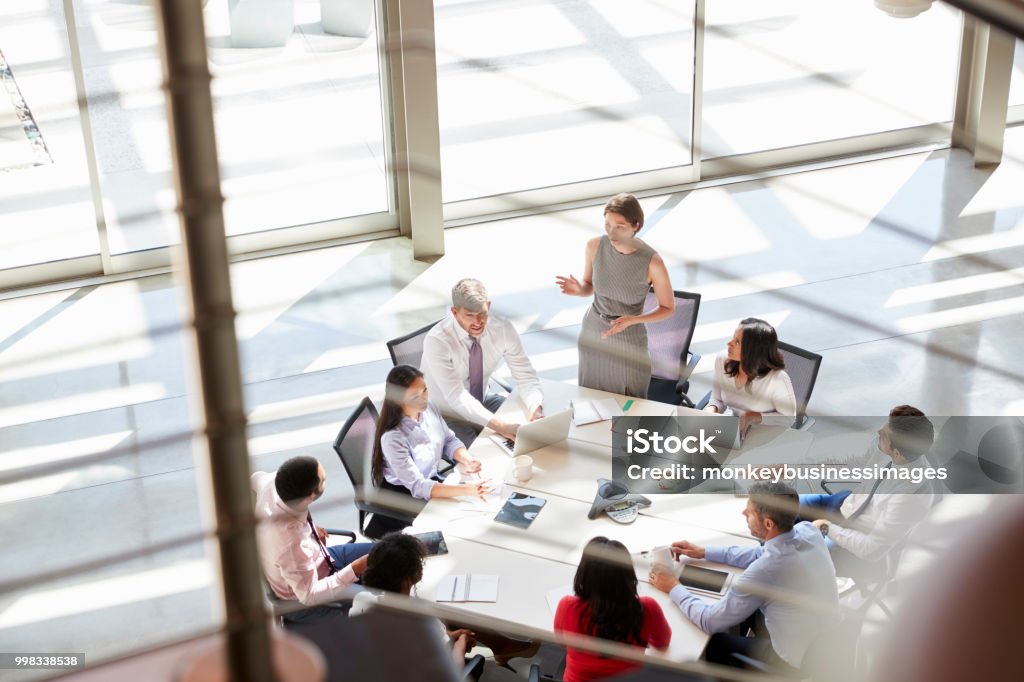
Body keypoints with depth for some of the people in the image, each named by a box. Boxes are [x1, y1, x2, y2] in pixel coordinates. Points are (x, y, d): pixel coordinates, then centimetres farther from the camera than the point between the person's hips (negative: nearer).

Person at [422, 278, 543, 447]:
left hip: (482, 402, 6)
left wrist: (535, 406, -32)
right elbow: (456, 396, -33)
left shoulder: (503, 328, -14)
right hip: (446, 415, -6)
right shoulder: (437, 341, -27)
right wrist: (497, 425, -44)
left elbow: (525, 375, -10)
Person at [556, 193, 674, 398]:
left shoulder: (652, 262, -26)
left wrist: (632, 320, -27)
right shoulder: (595, 246, -16)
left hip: (628, 341, -3)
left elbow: (668, 308, -12)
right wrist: (578, 290, -22)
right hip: (592, 333, 3)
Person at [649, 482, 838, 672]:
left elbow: (709, 621, -17)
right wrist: (704, 552, 14)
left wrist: (673, 588, -2)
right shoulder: (808, 531, -10)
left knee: (711, 643, 15)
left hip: (797, 664, -6)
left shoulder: (763, 571, -31)